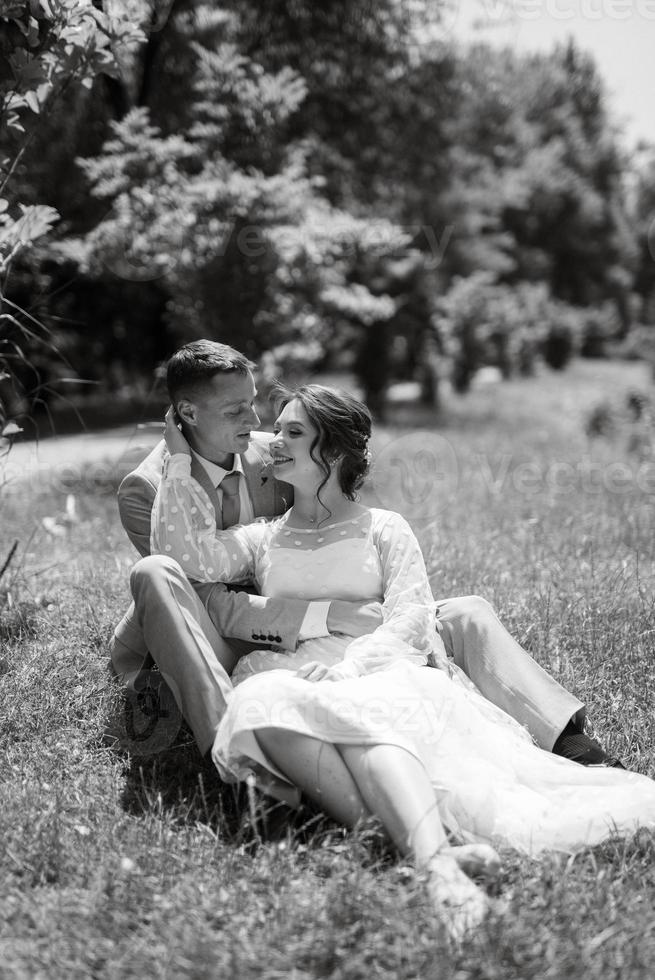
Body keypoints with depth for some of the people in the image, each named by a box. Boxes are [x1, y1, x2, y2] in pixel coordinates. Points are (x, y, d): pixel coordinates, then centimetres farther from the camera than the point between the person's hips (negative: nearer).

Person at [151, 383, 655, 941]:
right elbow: (182, 550, 11)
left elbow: (412, 614, 3)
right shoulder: (263, 539, 29)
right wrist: (180, 458, 15)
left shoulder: (383, 528, 21)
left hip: (377, 675, -1)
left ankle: (430, 853, -64)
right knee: (262, 704, -37)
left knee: (366, 713, -39)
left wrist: (352, 663, -16)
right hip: (288, 680, 1)